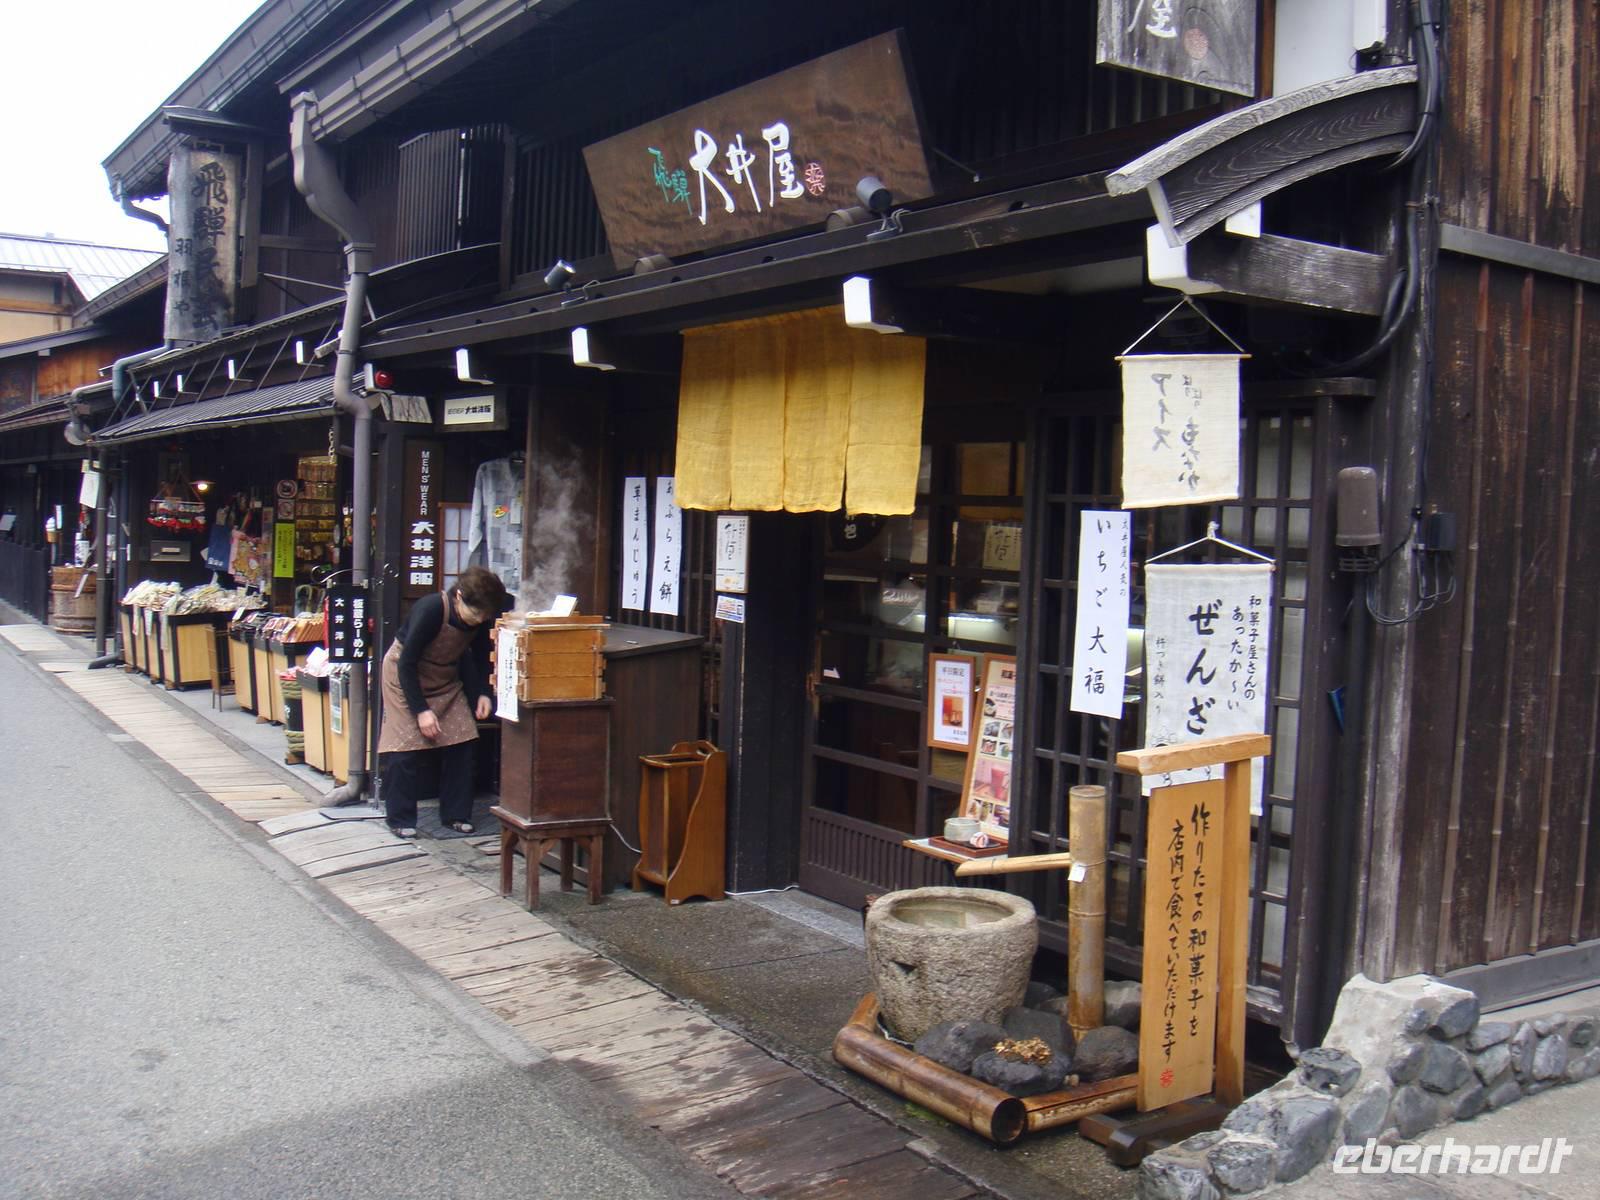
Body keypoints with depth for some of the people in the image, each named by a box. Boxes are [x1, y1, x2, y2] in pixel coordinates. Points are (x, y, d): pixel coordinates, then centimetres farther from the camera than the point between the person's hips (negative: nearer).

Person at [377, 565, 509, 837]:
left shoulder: (482, 618, -16)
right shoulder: (430, 610, -32)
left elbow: (481, 656, 4)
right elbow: (407, 664, -26)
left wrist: (483, 692, -10)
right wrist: (421, 710, -27)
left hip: (447, 678, 5)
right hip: (405, 675, -5)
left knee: (459, 745, -2)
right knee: (404, 749, -9)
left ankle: (455, 815, 10)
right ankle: (401, 820, 3)